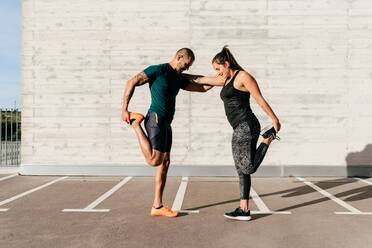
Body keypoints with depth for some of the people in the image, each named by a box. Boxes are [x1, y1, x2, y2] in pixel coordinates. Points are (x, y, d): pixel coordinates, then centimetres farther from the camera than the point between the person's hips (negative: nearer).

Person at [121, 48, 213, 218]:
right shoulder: (159, 70, -5)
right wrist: (124, 110, -15)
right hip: (156, 118, -9)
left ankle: (157, 206, 12)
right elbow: (132, 82, -9)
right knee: (154, 161, -19)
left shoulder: (179, 79, 21)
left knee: (165, 163, 6)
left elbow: (202, 88, 22)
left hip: (166, 123, 9)